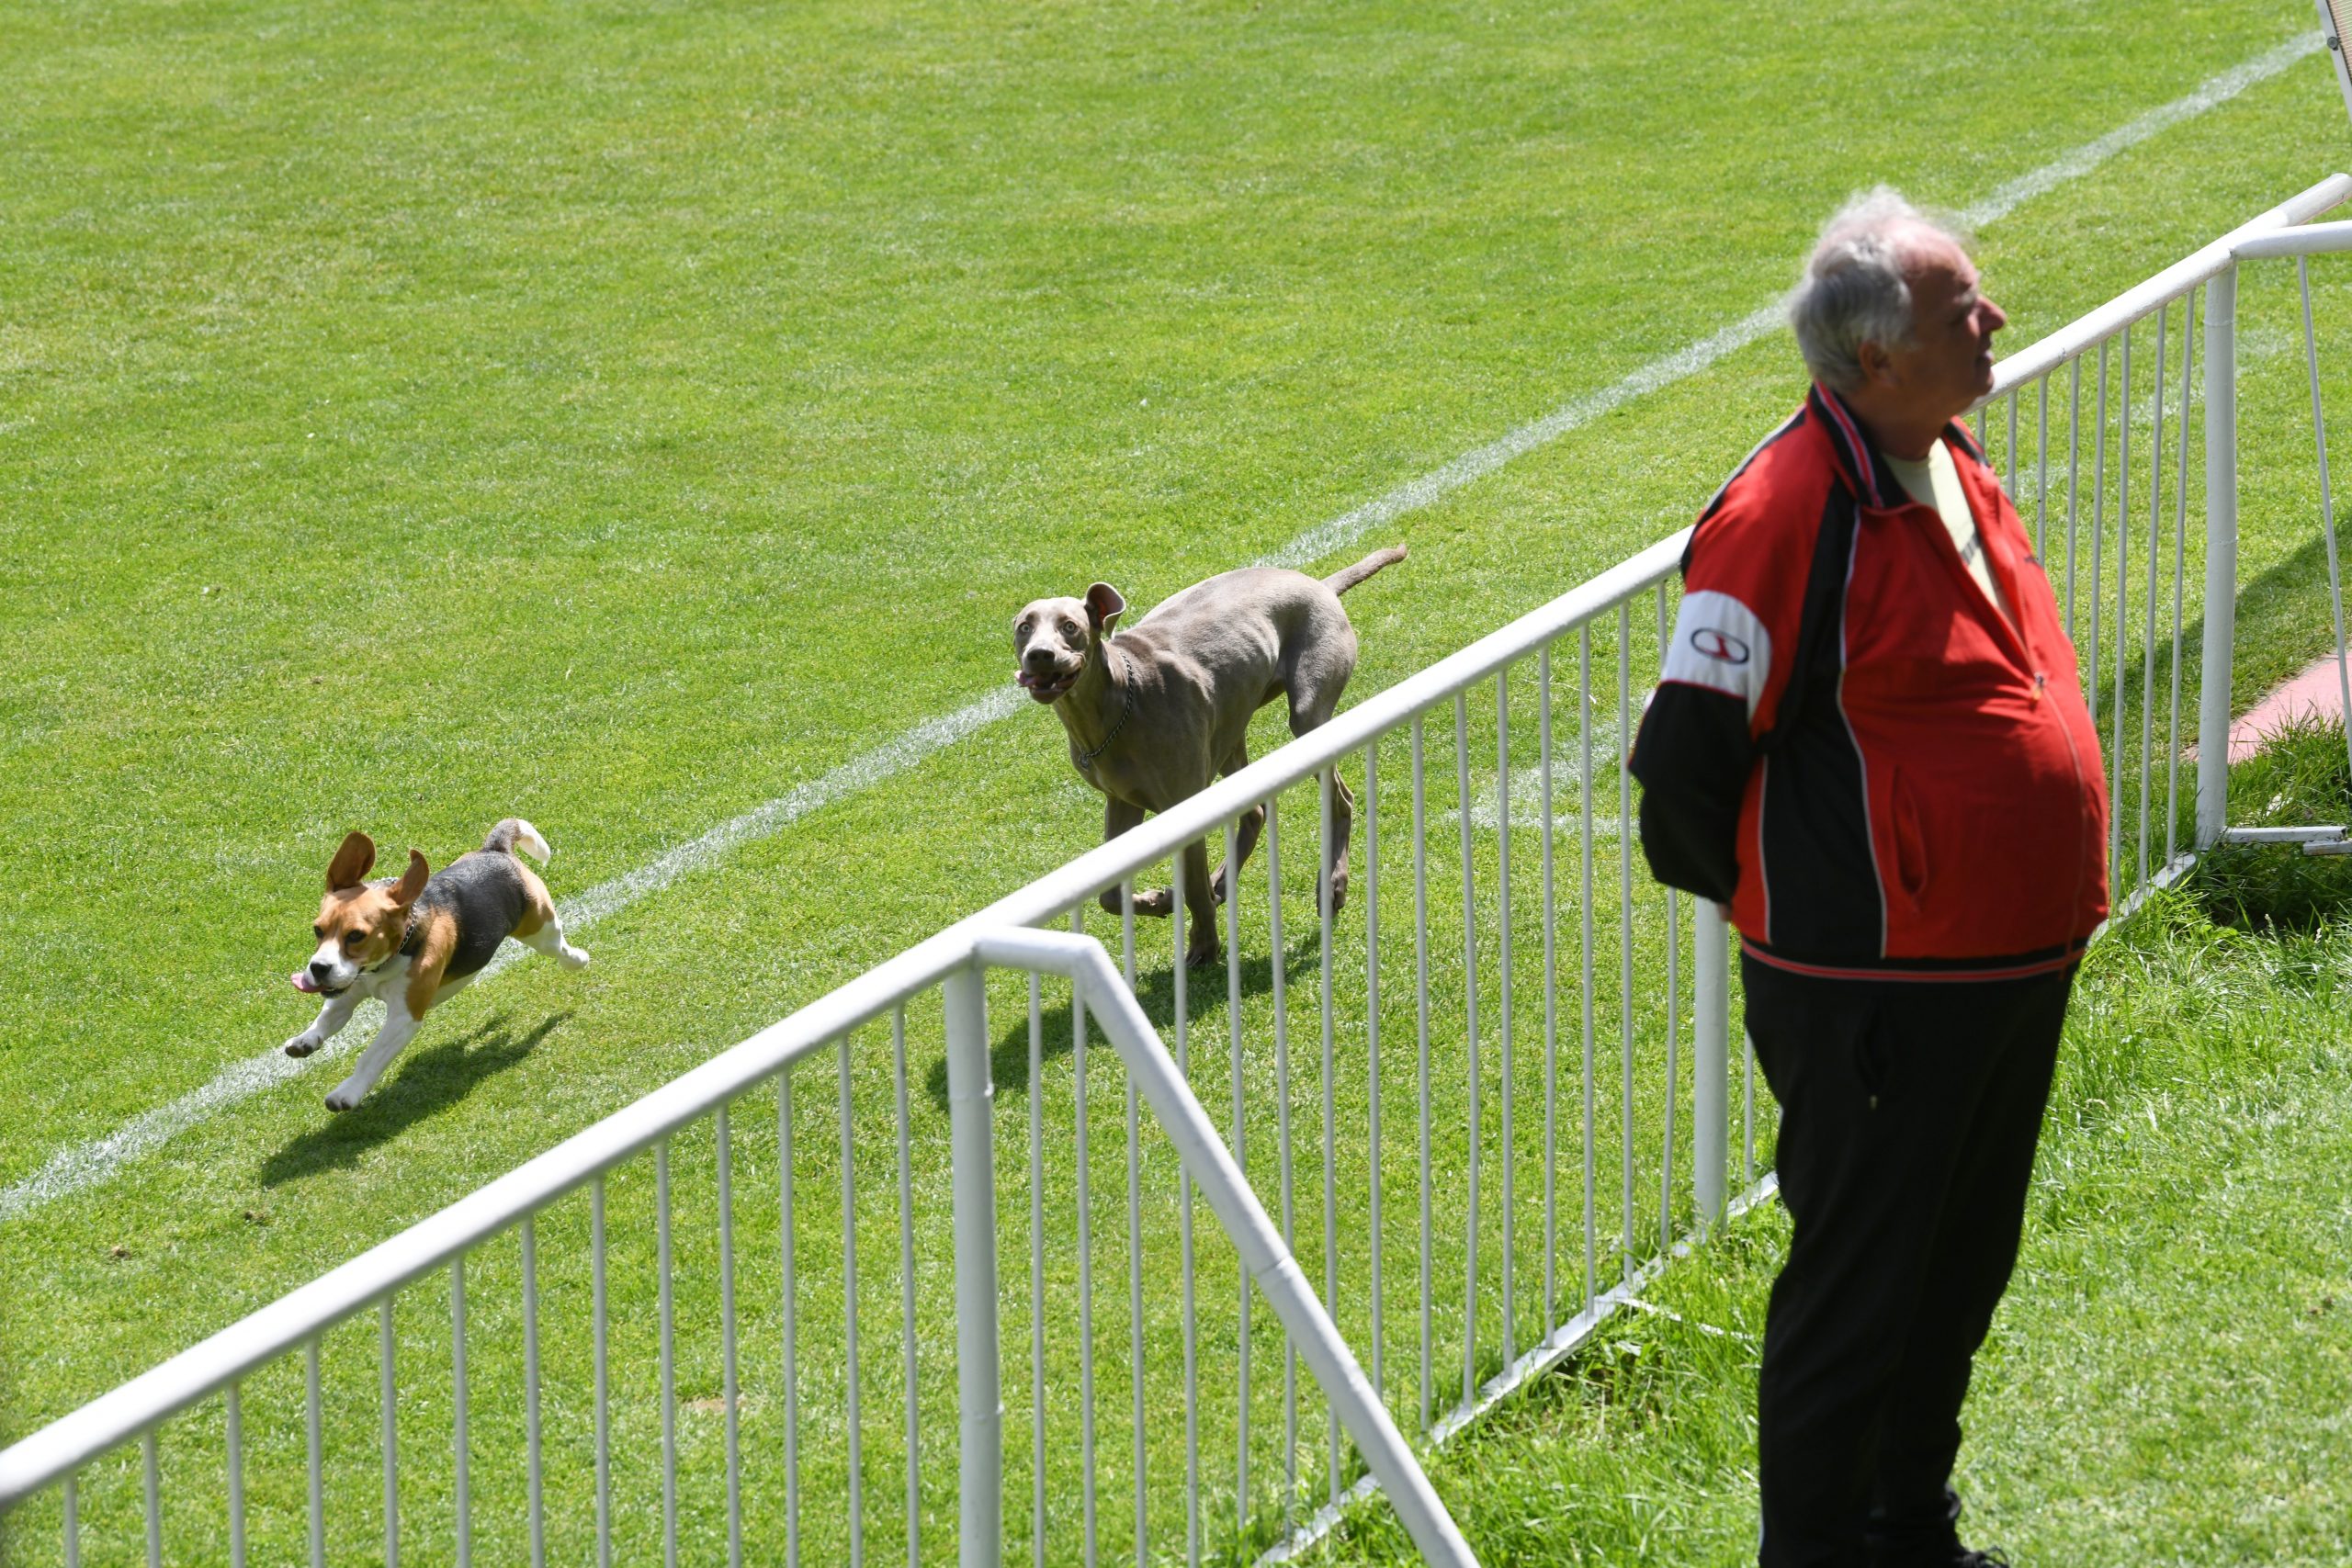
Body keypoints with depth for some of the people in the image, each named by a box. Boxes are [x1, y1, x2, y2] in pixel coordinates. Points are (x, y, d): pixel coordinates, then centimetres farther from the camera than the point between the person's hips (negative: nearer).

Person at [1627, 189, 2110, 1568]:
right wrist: (1772, 901, -4)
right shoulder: (1787, 511, -20)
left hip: (2016, 973, 9)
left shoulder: (1958, 471, 9)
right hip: (1878, 988, -9)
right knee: (1858, 1291, 1)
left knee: (1961, 1274, 20)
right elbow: (1685, 756, -17)